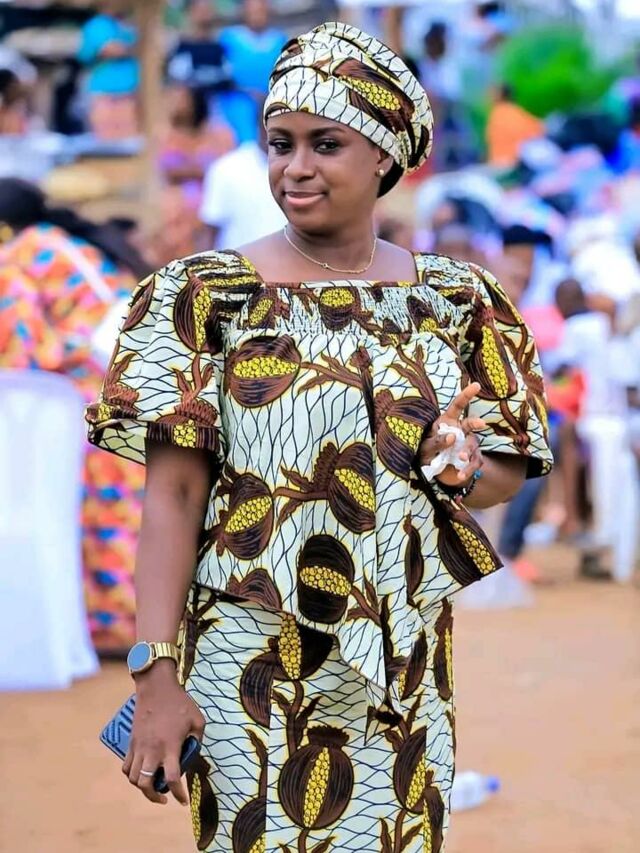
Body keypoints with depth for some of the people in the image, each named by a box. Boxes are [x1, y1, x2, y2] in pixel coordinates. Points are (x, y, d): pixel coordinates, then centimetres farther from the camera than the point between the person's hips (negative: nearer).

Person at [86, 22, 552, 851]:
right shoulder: (208, 295, -4)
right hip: (251, 661, -3)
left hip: (404, 664, 3)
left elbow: (509, 467, 11)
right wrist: (156, 674, -14)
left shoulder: (456, 300, 5)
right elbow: (172, 494, -7)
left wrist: (462, 469, -13)